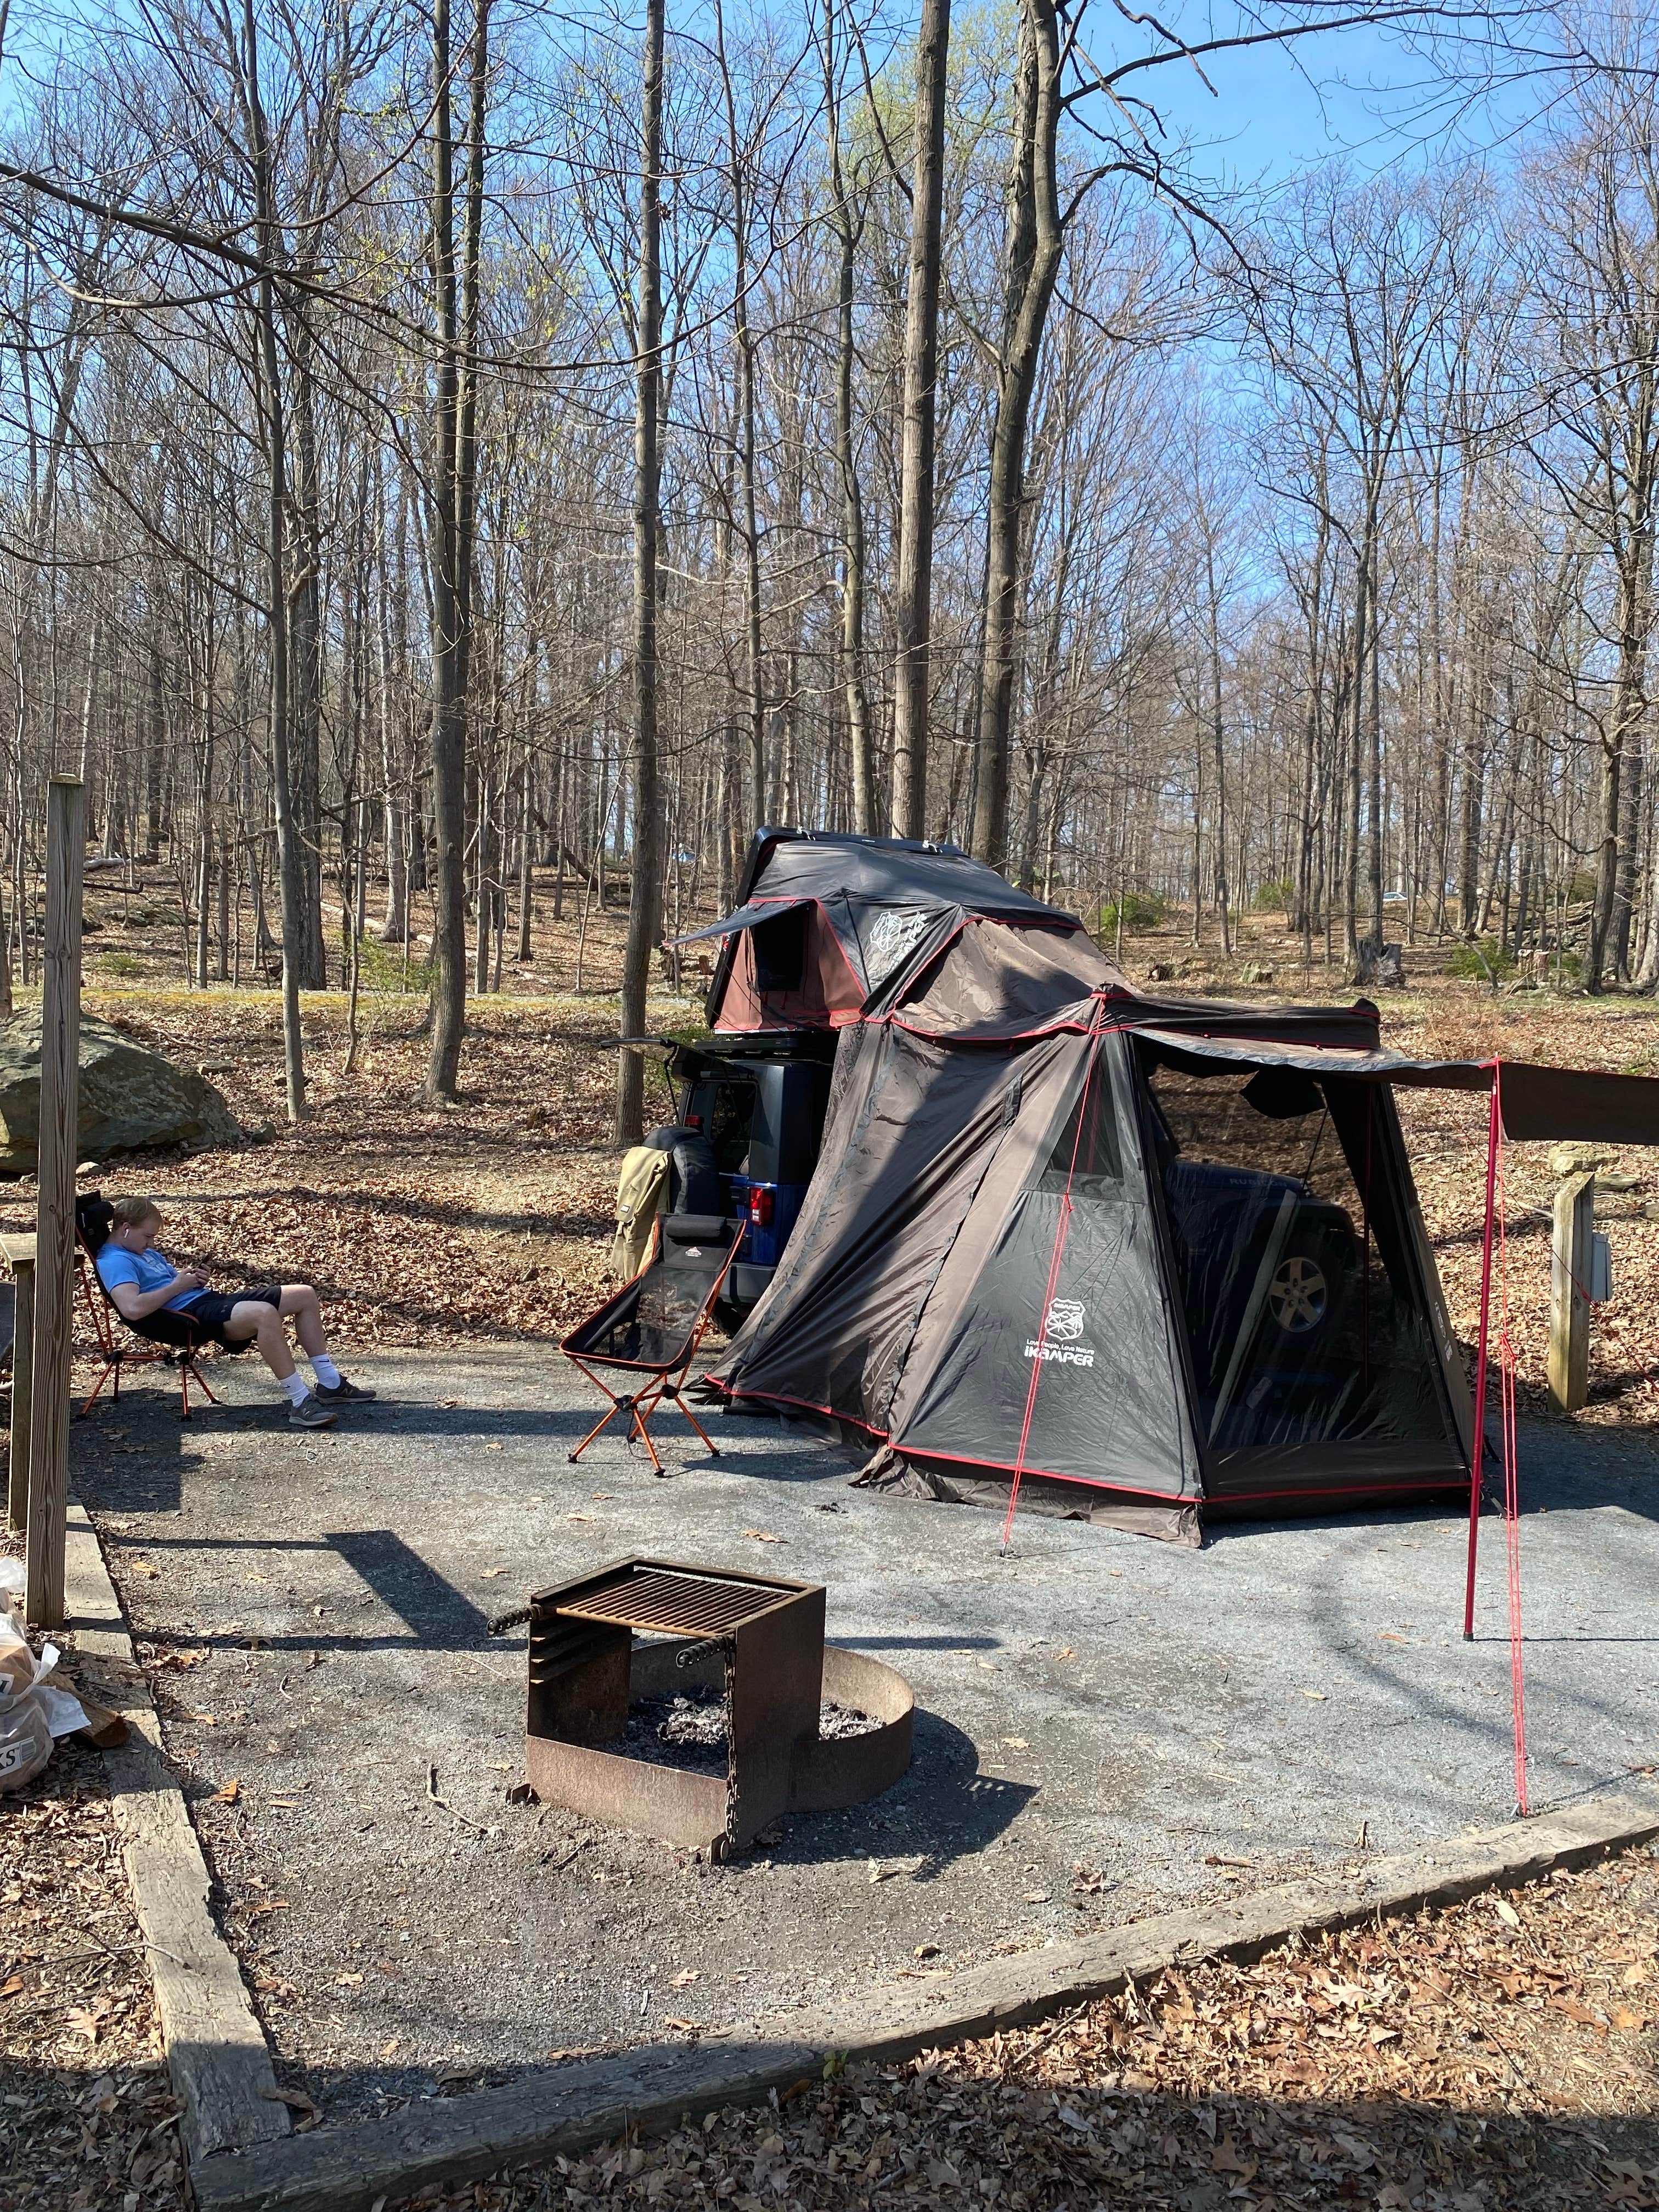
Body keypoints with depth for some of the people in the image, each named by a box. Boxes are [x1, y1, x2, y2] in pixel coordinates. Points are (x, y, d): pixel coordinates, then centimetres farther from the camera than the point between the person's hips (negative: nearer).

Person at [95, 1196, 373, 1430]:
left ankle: (330, 1384, 9)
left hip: (212, 1298, 11)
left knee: (305, 1295, 5)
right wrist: (178, 1285, -14)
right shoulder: (114, 1261, -8)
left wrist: (190, 1275, 11)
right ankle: (300, 1403, -35)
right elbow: (132, 1308, -26)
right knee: (264, 1313, -39)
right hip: (193, 1314, -11)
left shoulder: (145, 1252, 23)